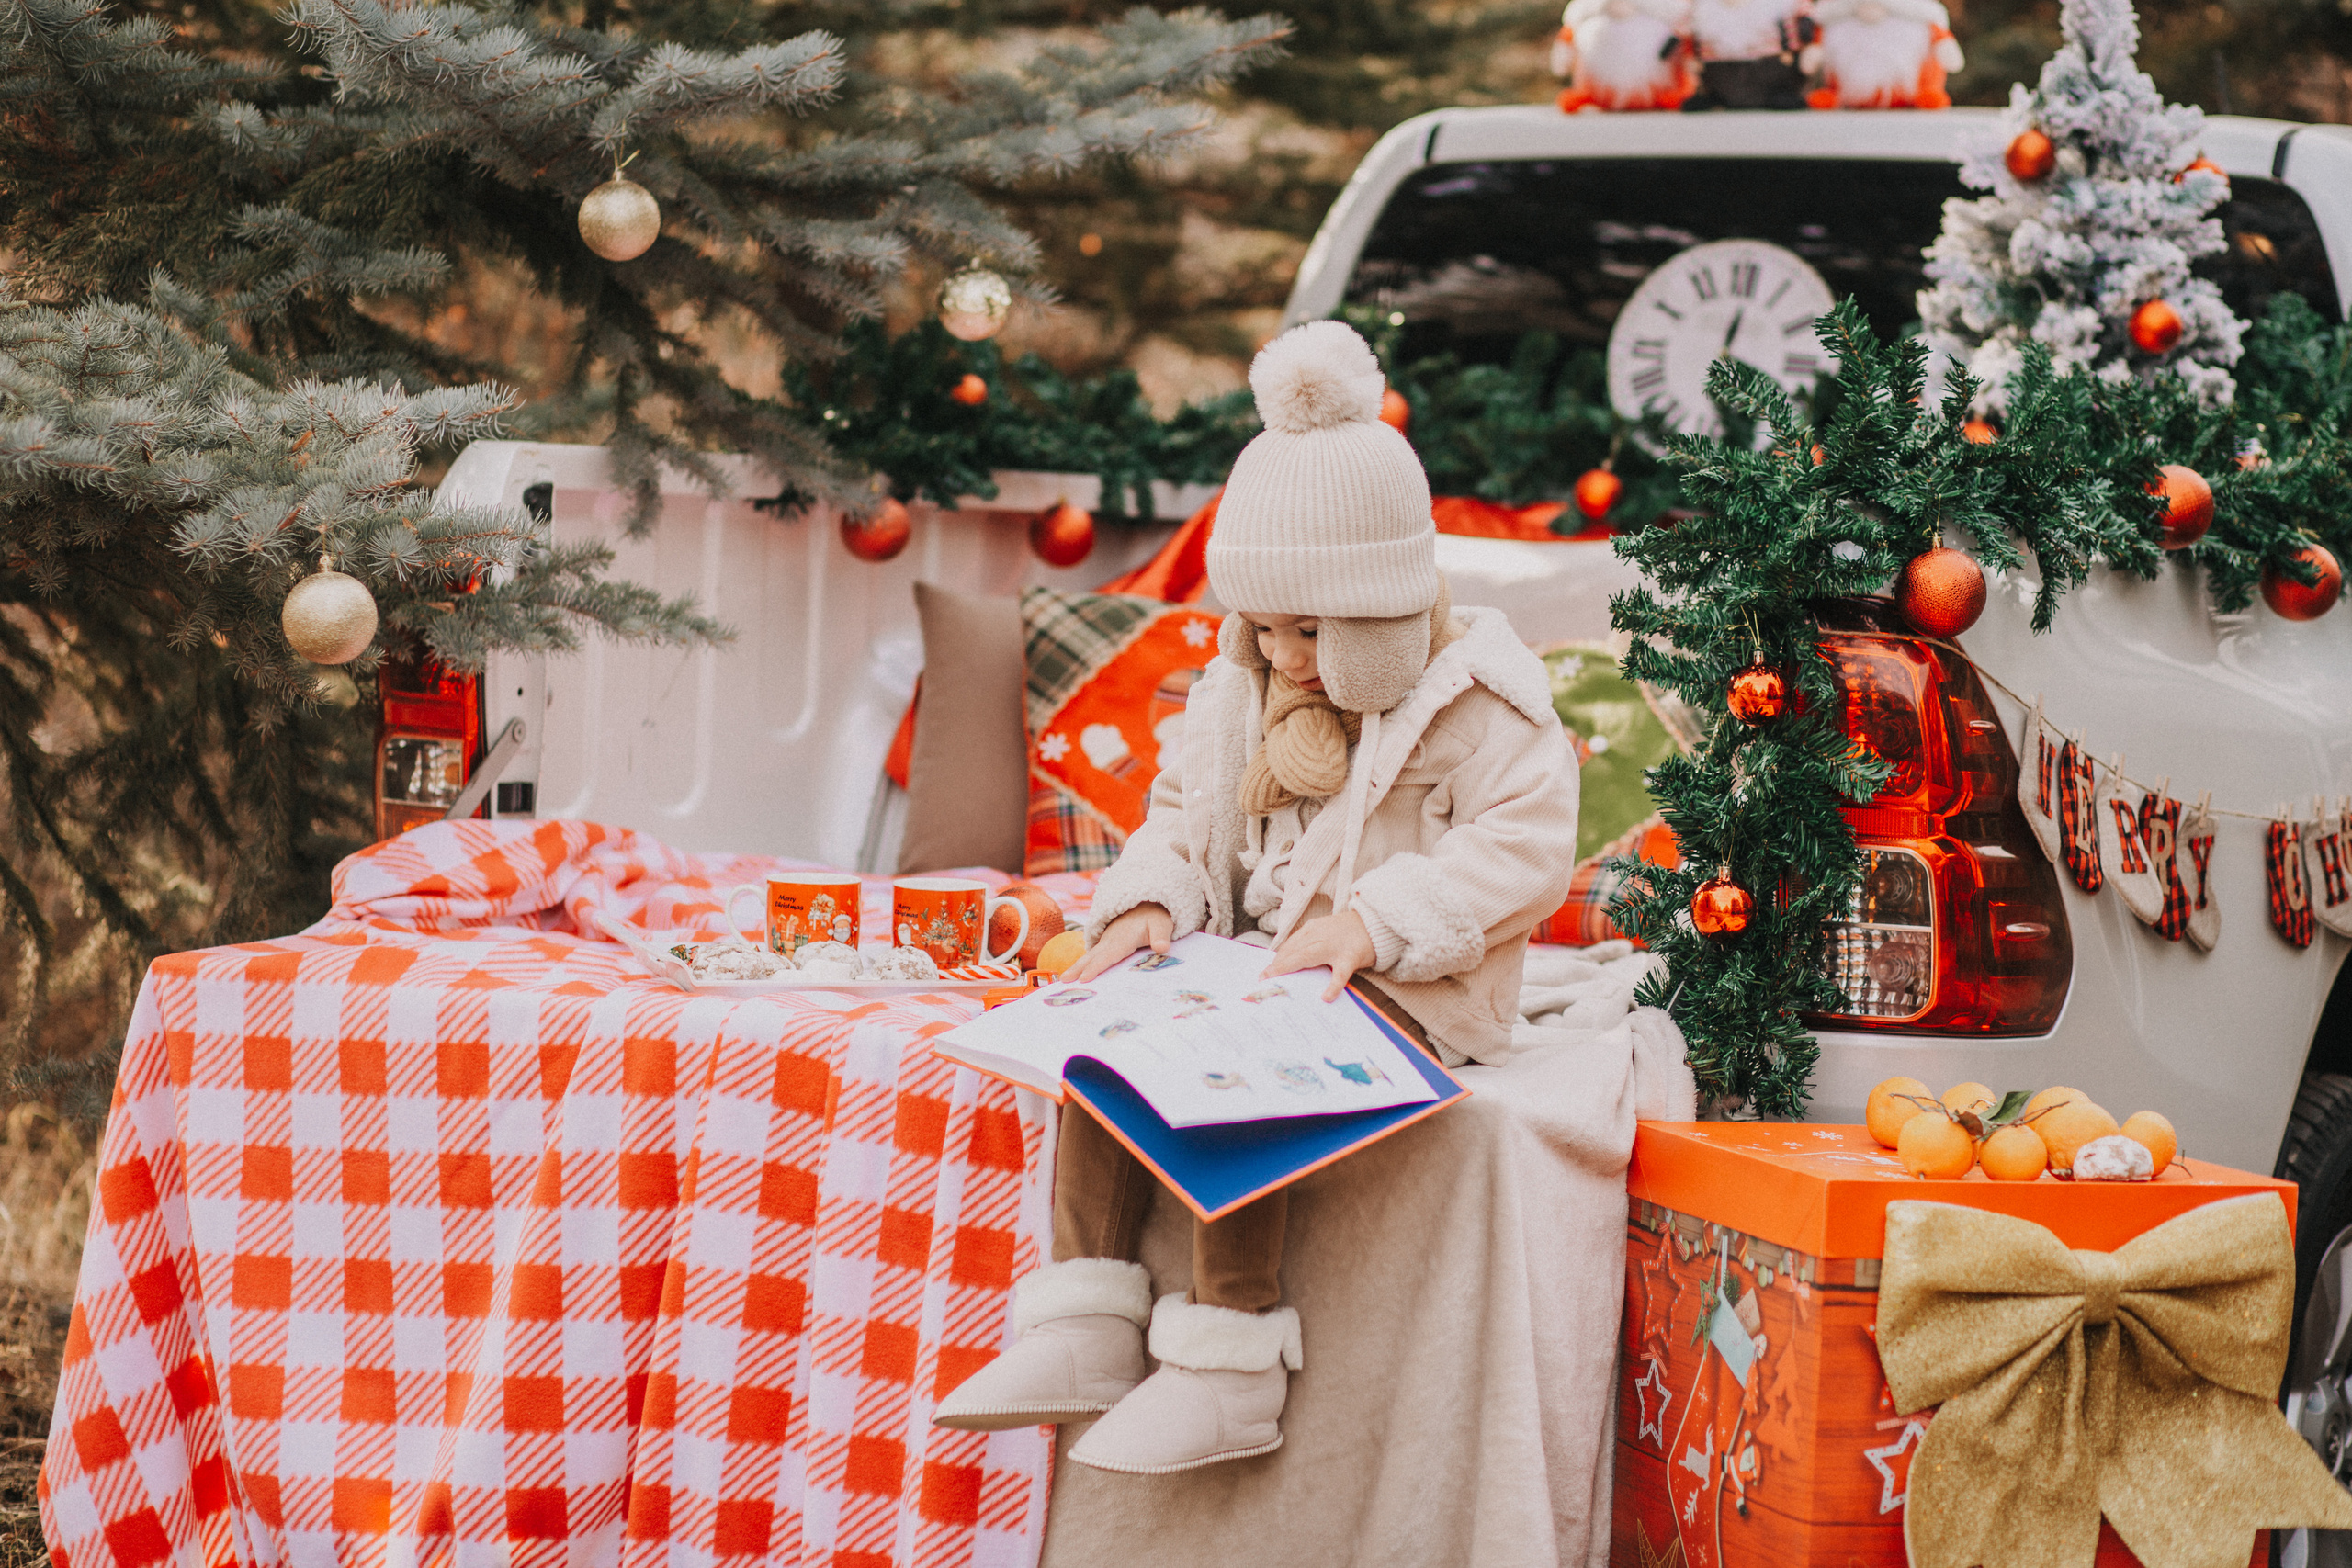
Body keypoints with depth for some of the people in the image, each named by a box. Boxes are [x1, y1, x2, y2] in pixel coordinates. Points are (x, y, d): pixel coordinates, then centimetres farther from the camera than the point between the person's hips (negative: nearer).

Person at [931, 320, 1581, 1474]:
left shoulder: (1478, 700, -10)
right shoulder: (1246, 685, 12)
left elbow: (1524, 850, -16)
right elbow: (1186, 810, 18)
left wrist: (1374, 921, -26)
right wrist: (1149, 902, -4)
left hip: (1405, 992, -7)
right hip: (1256, 965, 7)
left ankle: (1231, 1370, -28)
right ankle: (1084, 1330, -13)